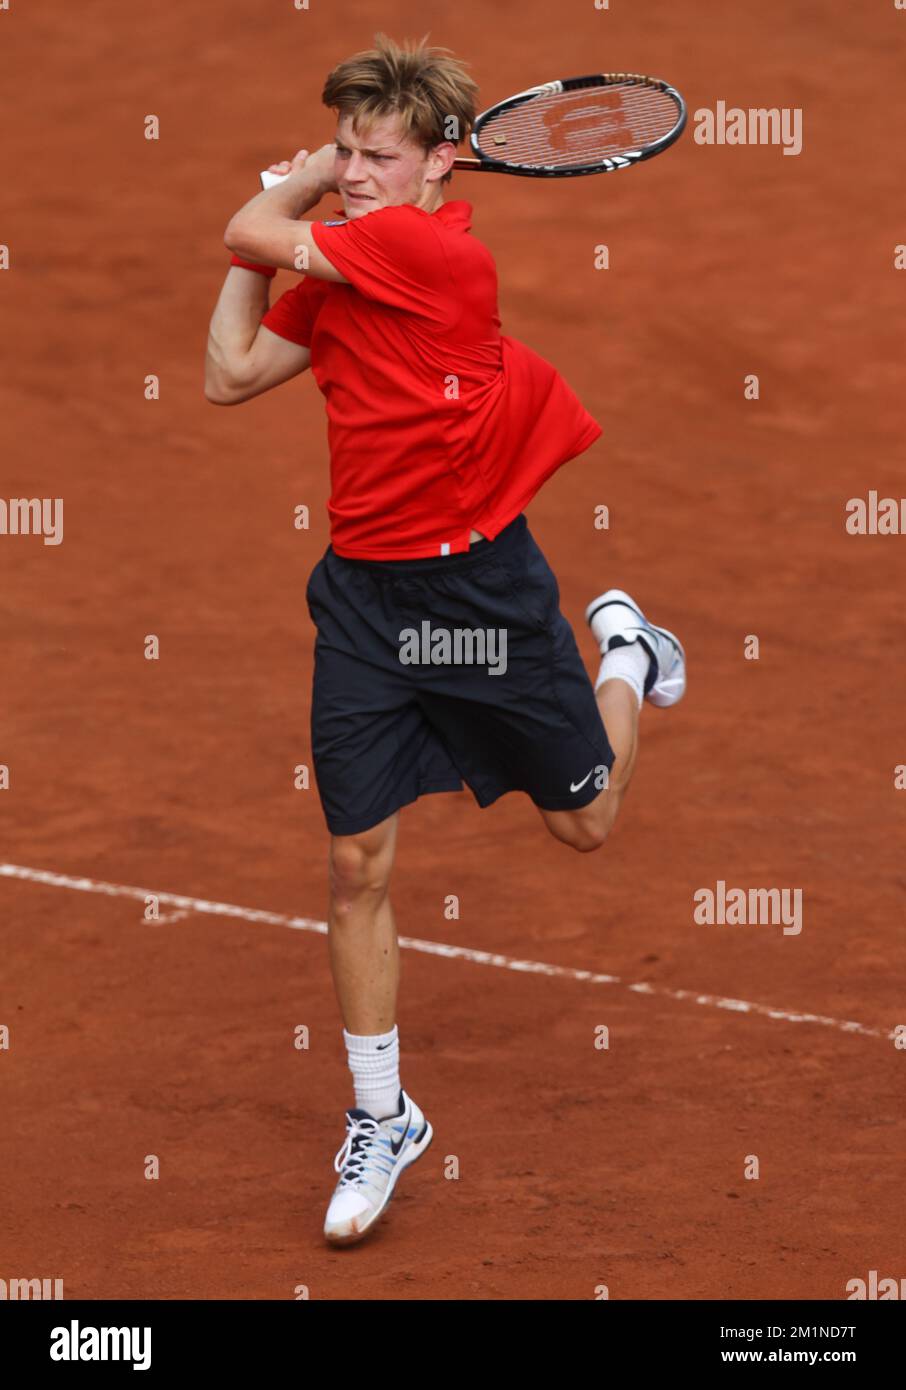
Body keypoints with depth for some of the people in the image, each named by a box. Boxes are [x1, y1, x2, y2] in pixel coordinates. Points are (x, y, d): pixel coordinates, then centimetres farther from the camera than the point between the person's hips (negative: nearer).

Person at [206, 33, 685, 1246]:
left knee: (584, 821, 14)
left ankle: (626, 650, 46)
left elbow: (250, 235, -19)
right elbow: (230, 376, 8)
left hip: (480, 582, -5)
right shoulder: (337, 268, 4)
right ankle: (382, 1121, 14)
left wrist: (302, 193, 2)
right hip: (364, 591, 5)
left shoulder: (441, 250, -19)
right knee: (358, 861, 1)